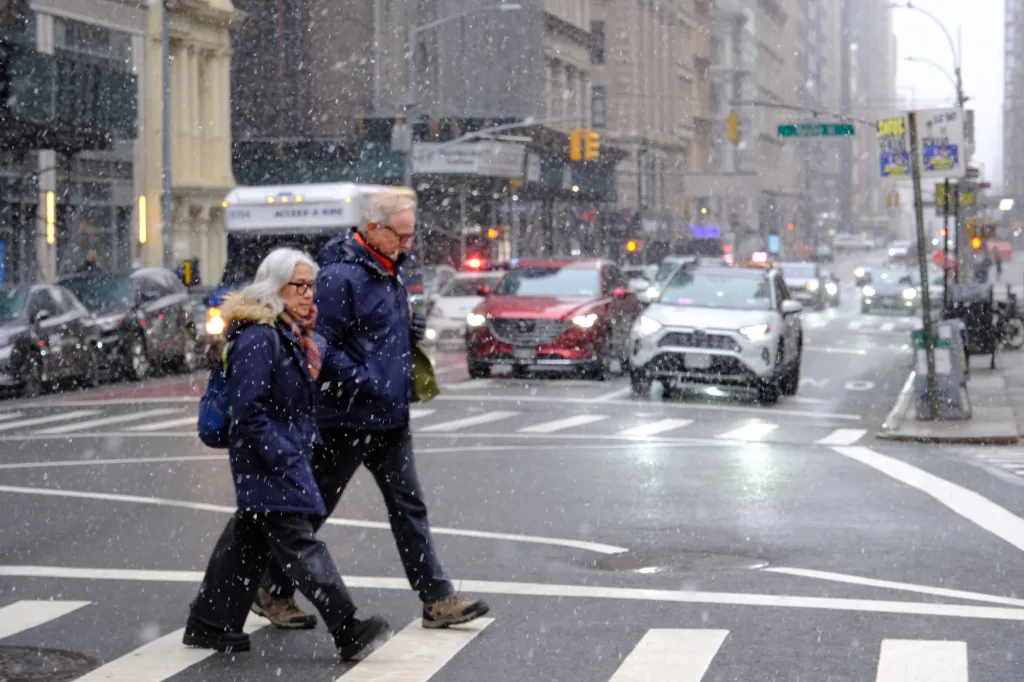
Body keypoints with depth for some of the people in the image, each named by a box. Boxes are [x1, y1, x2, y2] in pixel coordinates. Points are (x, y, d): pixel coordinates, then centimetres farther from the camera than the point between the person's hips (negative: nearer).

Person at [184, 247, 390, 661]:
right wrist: (282, 458, -22)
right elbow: (247, 409, -22)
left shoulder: (289, 333, 14)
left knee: (248, 541, 15)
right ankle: (348, 633, -13)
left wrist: (304, 447, 16)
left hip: (287, 454, 11)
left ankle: (208, 625, 24)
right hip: (266, 461, -11)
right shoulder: (258, 338, -18)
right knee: (301, 546, -10)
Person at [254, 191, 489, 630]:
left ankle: (438, 600, 11)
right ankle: (273, 593, 21)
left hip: (390, 420, 9)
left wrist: (410, 330, 7)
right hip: (345, 420, -8)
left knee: (409, 508, 8)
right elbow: (322, 347, -22)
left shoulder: (389, 270, 12)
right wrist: (364, 381, -23)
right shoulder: (340, 276, -19)